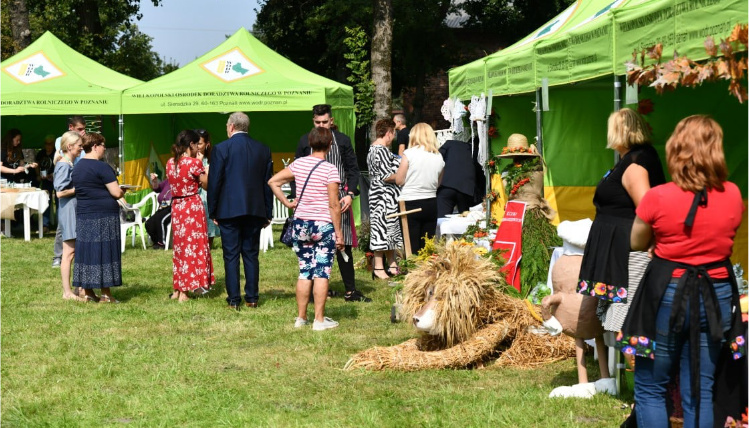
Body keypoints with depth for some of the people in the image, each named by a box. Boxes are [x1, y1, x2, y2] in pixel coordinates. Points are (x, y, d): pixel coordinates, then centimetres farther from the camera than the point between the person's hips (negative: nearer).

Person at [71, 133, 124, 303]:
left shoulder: (77, 167, 12)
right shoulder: (102, 167, -13)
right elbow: (116, 193, -16)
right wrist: (123, 191, 5)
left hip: (83, 215, 8)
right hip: (104, 216, -8)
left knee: (86, 251, 9)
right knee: (104, 251, -2)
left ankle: (87, 291, 14)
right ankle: (105, 295, -1)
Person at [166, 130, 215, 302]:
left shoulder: (170, 163, 5)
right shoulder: (194, 162, -14)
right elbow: (206, 184, -6)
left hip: (176, 207, 6)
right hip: (193, 206, -6)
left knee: (180, 247, 16)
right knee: (193, 246, 2)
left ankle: (177, 289, 19)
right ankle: (184, 292, 1)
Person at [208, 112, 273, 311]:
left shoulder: (221, 149, -6)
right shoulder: (263, 149, 7)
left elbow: (214, 182, -5)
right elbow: (268, 182, 10)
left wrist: (212, 212, 3)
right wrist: (268, 213, 15)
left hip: (229, 210, -4)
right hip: (255, 210, 4)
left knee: (231, 256, 1)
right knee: (251, 255, 9)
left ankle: (234, 300, 0)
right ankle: (252, 298, 10)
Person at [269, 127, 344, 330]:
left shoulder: (298, 164, 3)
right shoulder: (330, 170, -11)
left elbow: (273, 181, 6)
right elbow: (334, 205, -11)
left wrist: (287, 203, 10)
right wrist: (338, 232, -5)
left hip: (301, 224, 5)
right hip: (324, 225, -5)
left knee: (304, 271, 12)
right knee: (321, 272, 1)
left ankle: (300, 317, 17)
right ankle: (319, 319, 3)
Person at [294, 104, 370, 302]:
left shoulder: (342, 140, 7)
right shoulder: (305, 141, 8)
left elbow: (353, 169, 7)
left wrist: (350, 194, -6)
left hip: (338, 200, -1)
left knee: (343, 246, -1)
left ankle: (350, 291, 4)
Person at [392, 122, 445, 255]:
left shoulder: (409, 153, -8)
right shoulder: (439, 157, 5)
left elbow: (399, 180, -7)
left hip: (410, 204, -4)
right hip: (431, 204, 4)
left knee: (412, 248, -2)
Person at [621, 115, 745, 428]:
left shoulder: (658, 197, -14)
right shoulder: (732, 195, -4)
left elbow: (637, 243, 2)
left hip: (668, 294, -3)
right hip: (716, 295, 3)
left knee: (650, 389, 10)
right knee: (700, 392, 10)